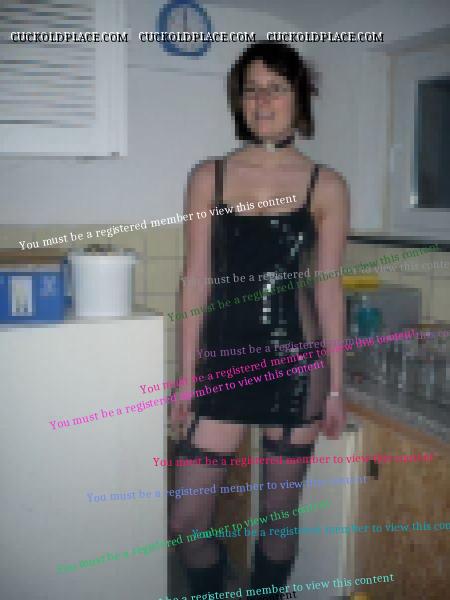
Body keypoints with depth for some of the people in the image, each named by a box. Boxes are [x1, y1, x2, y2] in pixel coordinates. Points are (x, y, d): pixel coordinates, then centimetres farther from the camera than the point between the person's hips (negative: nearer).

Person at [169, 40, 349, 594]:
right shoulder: (209, 178, 3)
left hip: (296, 361, 0)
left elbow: (328, 289, 2)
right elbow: (196, 282, 1)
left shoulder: (327, 188, 1)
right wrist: (185, 380, 0)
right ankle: (211, 590, 32)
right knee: (188, 519, 3)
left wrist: (336, 387, 2)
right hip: (223, 360, 1)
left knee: (279, 514, 12)